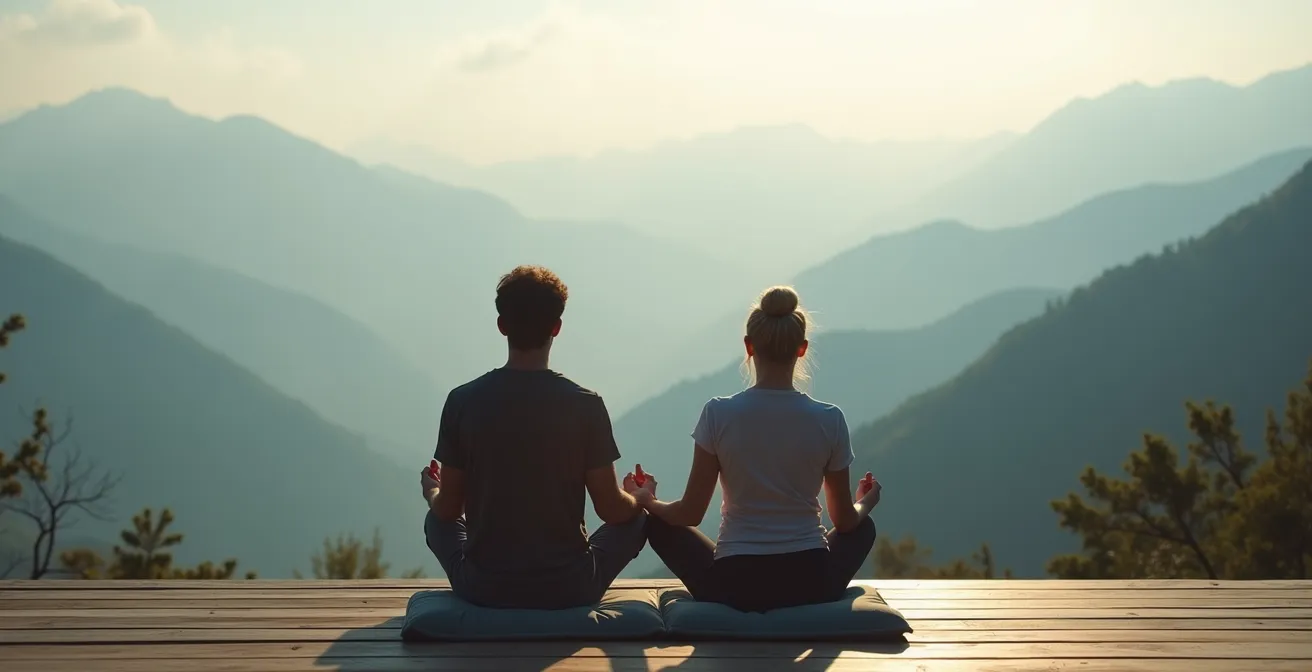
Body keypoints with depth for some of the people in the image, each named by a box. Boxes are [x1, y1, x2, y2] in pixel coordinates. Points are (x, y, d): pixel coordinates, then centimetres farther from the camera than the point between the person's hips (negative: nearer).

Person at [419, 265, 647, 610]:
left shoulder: (463, 401, -8)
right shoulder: (585, 404, -11)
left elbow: (448, 511, -1)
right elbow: (610, 508, -6)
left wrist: (432, 492, 23)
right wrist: (639, 499, 17)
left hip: (483, 590, 2)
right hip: (568, 591, -2)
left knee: (436, 520, 31)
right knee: (636, 518, 24)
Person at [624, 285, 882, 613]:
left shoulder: (718, 414, -10)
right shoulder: (829, 419, -7)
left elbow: (690, 514, -3)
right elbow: (845, 520, 4)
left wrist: (646, 500, 18)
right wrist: (865, 503, 28)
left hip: (735, 586, -1)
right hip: (810, 585, 2)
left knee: (658, 524, 26)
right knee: (864, 528, 34)